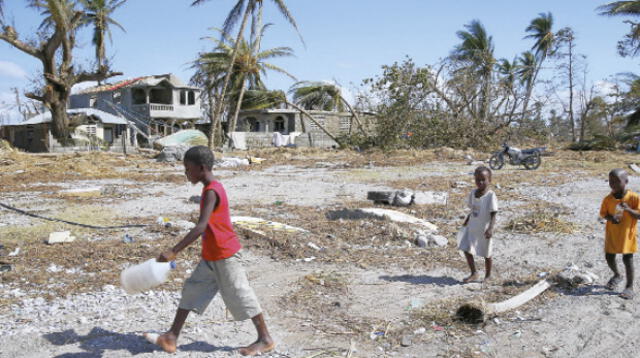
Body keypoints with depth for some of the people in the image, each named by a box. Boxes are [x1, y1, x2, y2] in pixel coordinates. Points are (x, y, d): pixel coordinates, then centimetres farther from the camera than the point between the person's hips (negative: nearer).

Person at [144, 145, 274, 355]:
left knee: (240, 295, 0)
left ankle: (265, 340, 14)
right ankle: (171, 338, 18)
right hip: (211, 258, 9)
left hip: (224, 256, -9)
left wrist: (174, 251, -34)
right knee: (192, 290, 11)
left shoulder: (211, 192, -21)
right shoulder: (212, 189, 8)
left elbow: (201, 227, -31)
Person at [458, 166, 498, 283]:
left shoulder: (491, 195, -16)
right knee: (467, 250, 2)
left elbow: (493, 214, -18)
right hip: (472, 227, 6)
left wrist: (490, 228, -28)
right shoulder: (473, 193, 2)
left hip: (484, 229, -6)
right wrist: (466, 221, 20)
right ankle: (474, 274, 15)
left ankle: (488, 276, 27)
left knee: (486, 254, 9)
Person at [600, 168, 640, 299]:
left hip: (627, 234, -3)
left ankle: (629, 286, 16)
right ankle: (617, 275, 42)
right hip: (612, 234, 3)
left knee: (627, 259, 0)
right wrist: (611, 217, -19)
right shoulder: (608, 199, -7)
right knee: (609, 257, 12)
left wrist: (629, 210, -31)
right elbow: (603, 214, 2)